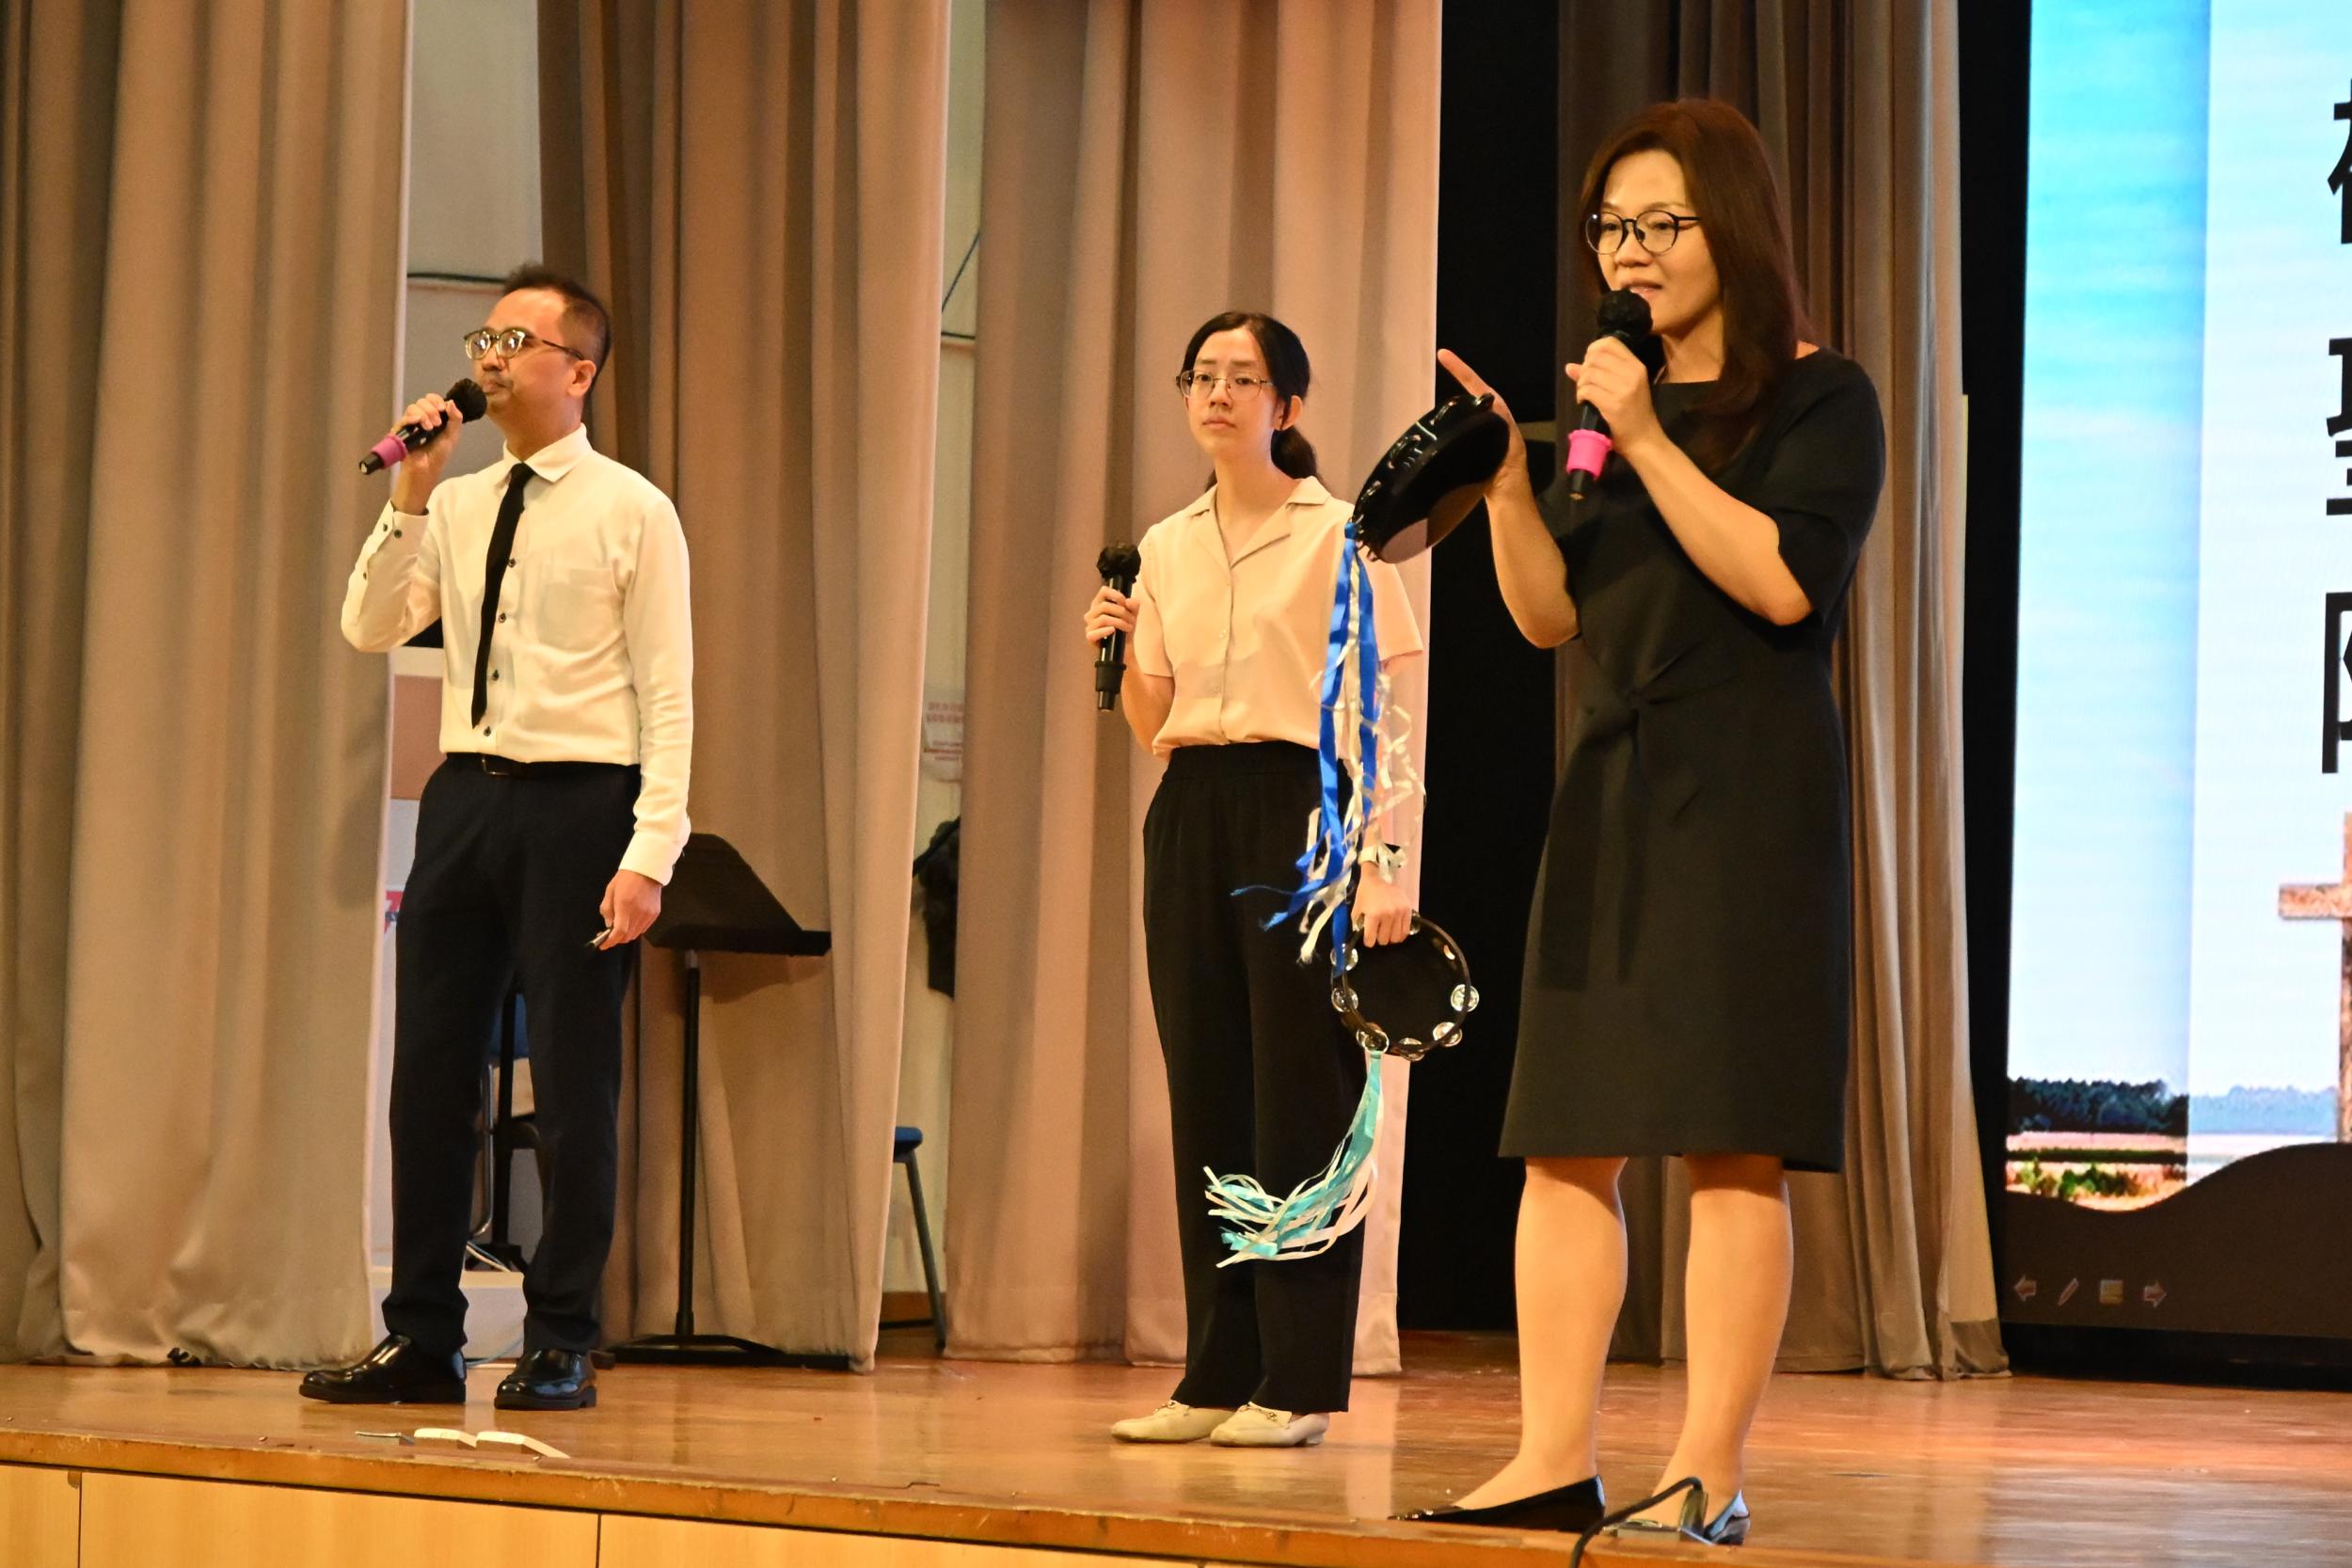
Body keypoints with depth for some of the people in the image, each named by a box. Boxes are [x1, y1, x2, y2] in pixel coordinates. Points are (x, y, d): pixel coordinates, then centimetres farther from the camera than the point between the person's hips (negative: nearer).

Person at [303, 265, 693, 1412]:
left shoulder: (632, 513, -3)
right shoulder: (454, 509, 12)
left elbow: (667, 694, -8)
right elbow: (370, 630, 3)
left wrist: (649, 855, -15)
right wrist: (409, 498, -7)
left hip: (579, 803, -5)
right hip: (465, 797, 5)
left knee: (573, 1083, 0)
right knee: (429, 1076, 6)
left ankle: (559, 1348, 9)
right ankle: (420, 1342, 14)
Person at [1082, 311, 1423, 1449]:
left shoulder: (1335, 534, -3)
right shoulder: (1166, 550, 13)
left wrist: (1382, 867, -16)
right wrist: (1118, 659, -3)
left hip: (1301, 808, -6)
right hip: (1193, 811, 6)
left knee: (1301, 1094, -5)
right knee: (1206, 1092, 6)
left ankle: (1298, 1384, -2)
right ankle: (1218, 1375, 11)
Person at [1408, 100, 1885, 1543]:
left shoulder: (1818, 398, -1)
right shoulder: (1611, 402, 17)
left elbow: (1785, 580, -16)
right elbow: (1554, 616, 14)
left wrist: (1648, 443, -15)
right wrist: (1505, 477, -1)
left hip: (1748, 808, -7)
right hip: (1611, 794, 7)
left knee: (1732, 1150, -7)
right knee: (1568, 1141, 2)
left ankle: (1710, 1476, -7)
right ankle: (1556, 1460, 3)